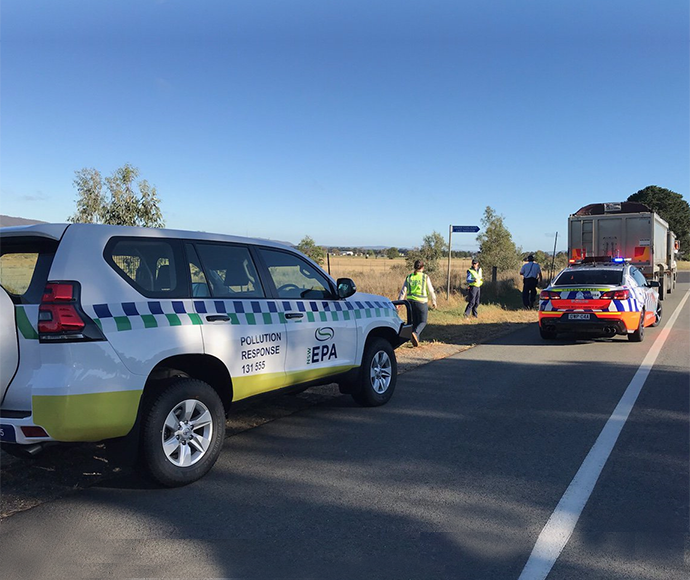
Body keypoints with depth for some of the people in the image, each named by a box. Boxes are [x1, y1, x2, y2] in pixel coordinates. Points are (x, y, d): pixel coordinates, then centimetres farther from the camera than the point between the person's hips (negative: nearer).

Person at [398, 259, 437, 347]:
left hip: (411, 301, 4)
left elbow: (403, 291, 1)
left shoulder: (409, 277, 3)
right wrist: (434, 301, 10)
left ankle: (416, 341, 13)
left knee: (414, 322, 15)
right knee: (423, 322, 8)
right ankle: (415, 333, -19)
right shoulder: (425, 277, -6)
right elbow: (431, 291, -2)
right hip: (421, 302, -4)